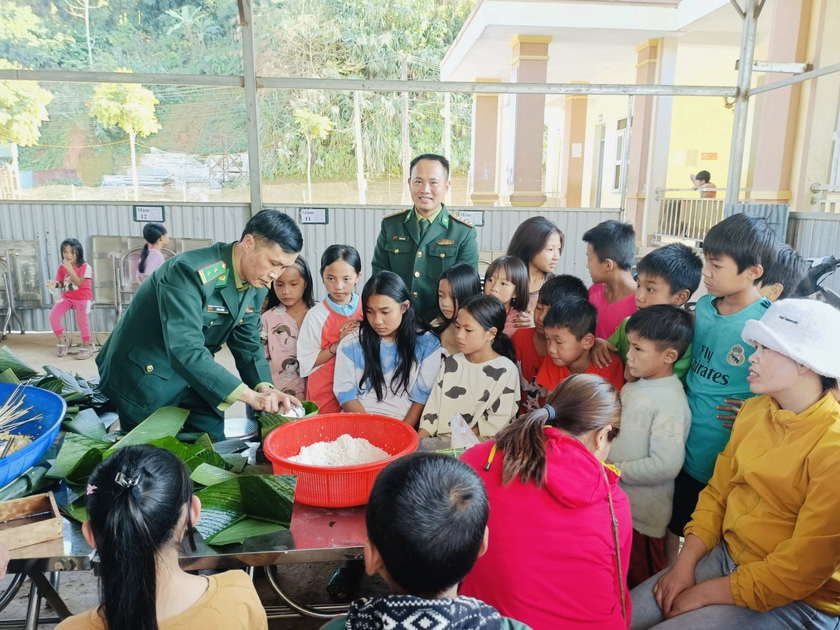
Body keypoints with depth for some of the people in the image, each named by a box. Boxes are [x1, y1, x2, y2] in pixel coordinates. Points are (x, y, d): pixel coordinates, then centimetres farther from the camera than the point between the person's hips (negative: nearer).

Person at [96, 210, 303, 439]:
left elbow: (247, 344, 0)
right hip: (145, 382, -6)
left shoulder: (256, 286, -5)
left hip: (194, 383, 7)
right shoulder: (191, 271, -29)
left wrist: (265, 389, -19)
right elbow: (185, 351, -37)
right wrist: (250, 395, -39)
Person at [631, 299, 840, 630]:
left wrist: (705, 593, -14)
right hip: (724, 555, 6)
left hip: (793, 600, -6)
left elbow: (802, 571, -21)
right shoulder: (753, 410, 1)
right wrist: (684, 565, -3)